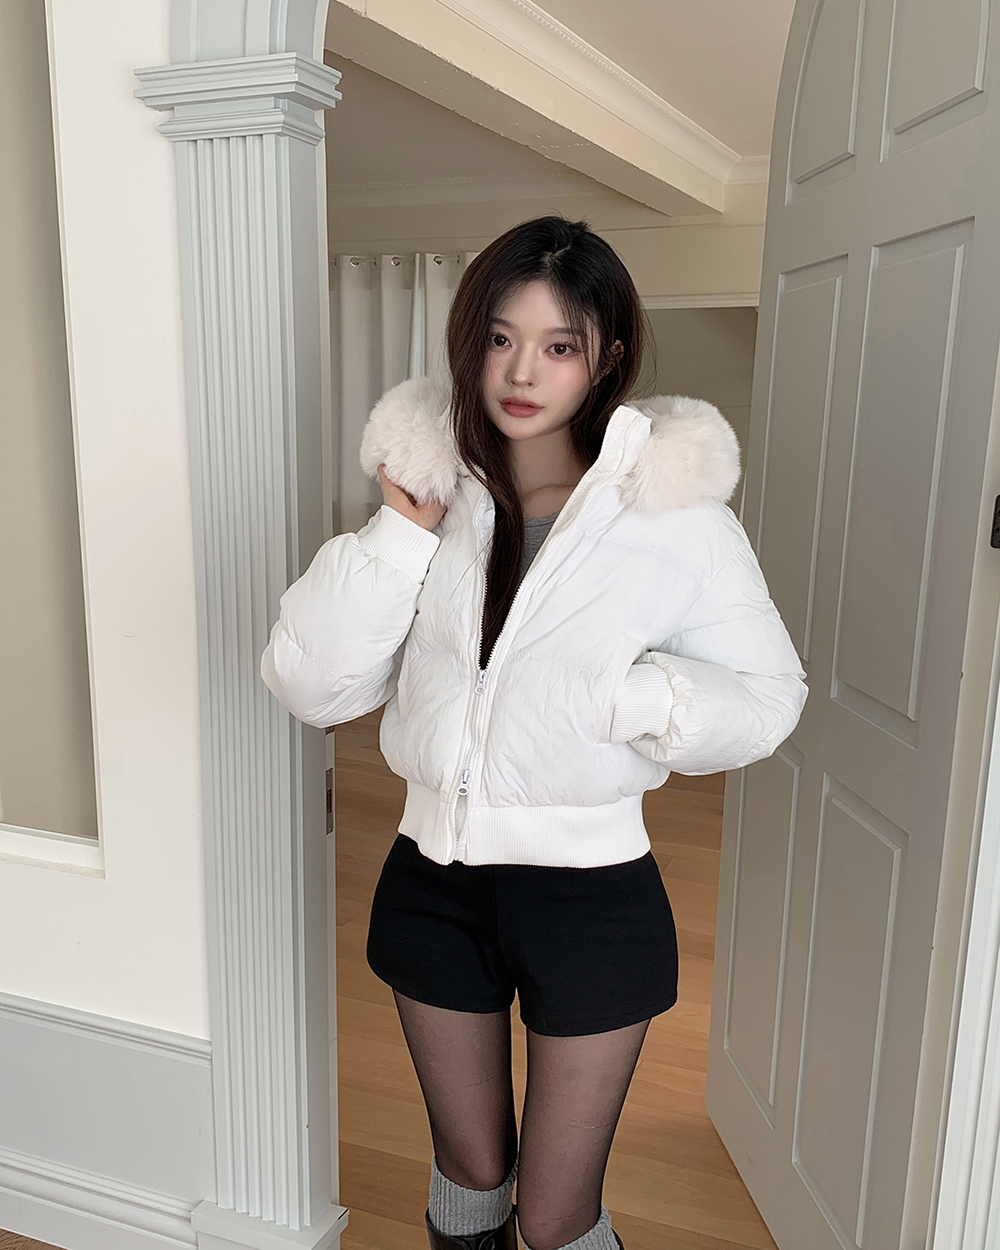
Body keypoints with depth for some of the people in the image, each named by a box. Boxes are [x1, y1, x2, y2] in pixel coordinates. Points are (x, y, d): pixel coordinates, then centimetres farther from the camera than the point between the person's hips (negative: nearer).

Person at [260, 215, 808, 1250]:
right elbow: (311, 684, -7)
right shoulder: (431, 492, -2)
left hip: (590, 890, -3)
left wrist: (616, 692, -21)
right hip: (433, 880, 3)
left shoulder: (674, 511, -11)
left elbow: (767, 695, -5)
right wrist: (401, 533, -16)